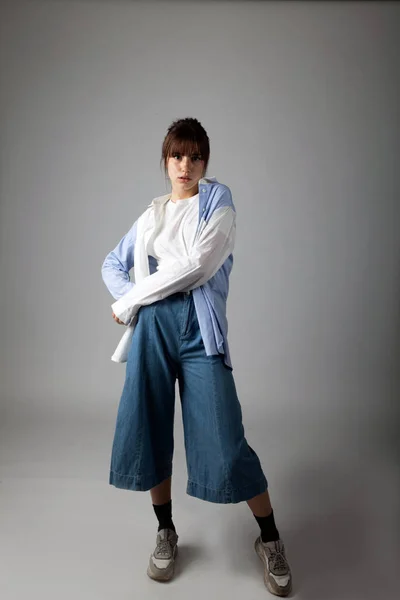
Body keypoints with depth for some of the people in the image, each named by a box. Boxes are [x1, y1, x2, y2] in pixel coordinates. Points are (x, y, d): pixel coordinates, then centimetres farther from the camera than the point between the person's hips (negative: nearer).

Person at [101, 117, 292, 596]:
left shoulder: (218, 199, 4)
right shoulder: (150, 216, 19)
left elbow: (197, 264, -11)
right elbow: (112, 264, 26)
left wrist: (128, 301, -4)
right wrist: (130, 304, 3)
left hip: (199, 326, -4)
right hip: (152, 325, 5)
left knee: (224, 441, -6)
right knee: (148, 431, 8)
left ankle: (270, 538, 18)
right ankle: (166, 532, 31)